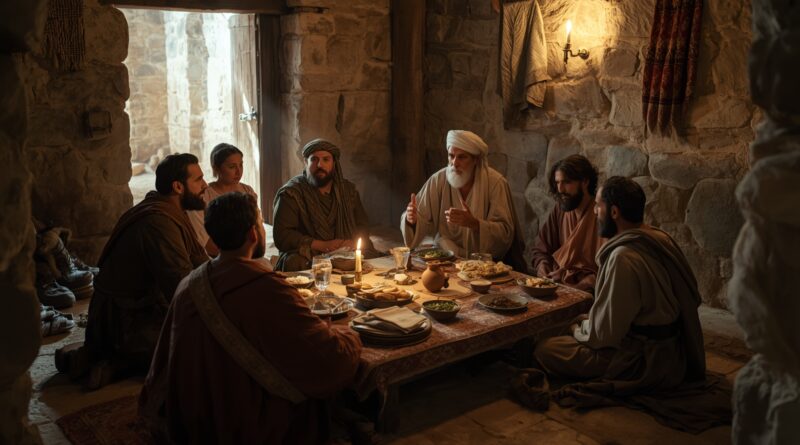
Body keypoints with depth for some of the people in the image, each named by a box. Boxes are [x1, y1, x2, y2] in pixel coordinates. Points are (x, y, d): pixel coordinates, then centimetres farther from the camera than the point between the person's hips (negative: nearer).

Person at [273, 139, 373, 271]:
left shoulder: (348, 190, 14)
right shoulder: (290, 193, -2)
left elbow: (363, 225, 16)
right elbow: (282, 236, -11)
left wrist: (353, 243, -9)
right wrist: (323, 246, -19)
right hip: (308, 258, -4)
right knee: (295, 262, -37)